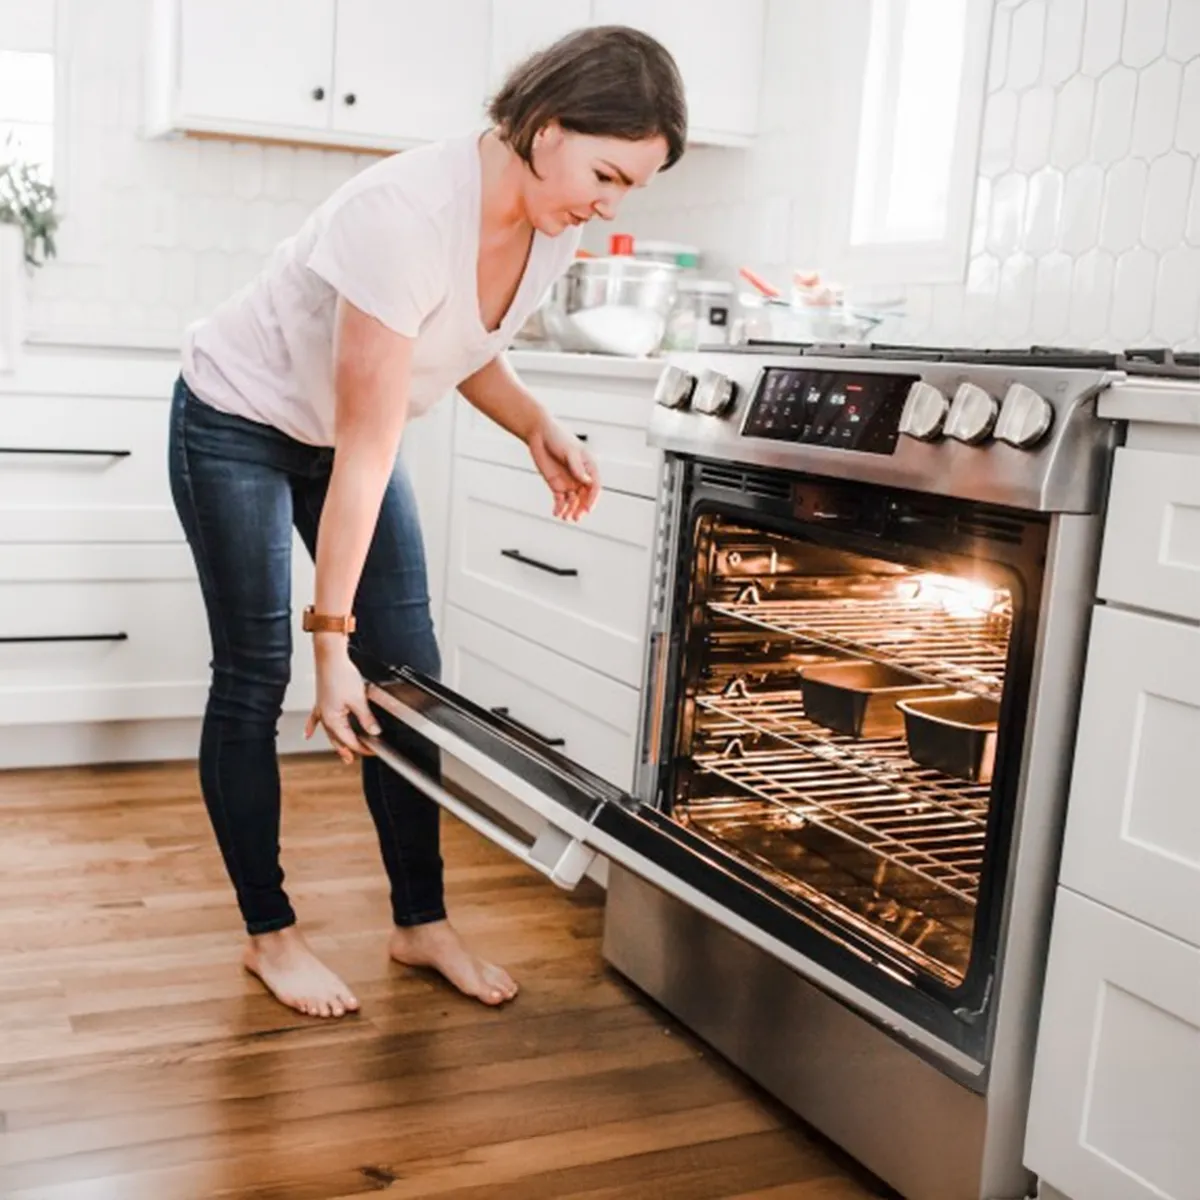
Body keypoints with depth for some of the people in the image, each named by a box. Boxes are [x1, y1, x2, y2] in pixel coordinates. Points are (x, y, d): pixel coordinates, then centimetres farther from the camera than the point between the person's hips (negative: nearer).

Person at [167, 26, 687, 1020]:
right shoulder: (409, 214, -36)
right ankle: (270, 933, 13)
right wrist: (332, 638, -30)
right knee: (255, 677, -2)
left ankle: (422, 923, 13)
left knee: (410, 673, 1)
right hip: (240, 422, -7)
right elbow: (365, 450, -34)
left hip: (344, 429, 7)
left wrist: (538, 428, -15)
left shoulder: (556, 224, -13)